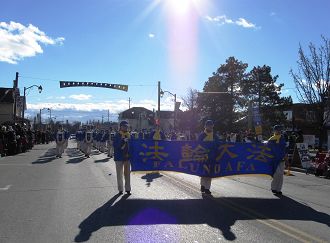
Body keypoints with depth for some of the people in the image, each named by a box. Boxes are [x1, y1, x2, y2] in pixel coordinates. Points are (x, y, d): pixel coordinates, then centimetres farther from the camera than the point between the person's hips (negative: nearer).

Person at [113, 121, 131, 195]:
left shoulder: (128, 135, 8)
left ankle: (128, 189, 16)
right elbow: (115, 145, -19)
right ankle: (120, 189, 15)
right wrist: (123, 141, -27)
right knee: (119, 174, 5)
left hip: (127, 157, 4)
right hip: (119, 157, -4)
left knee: (127, 173, 8)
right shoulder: (117, 135, -7)